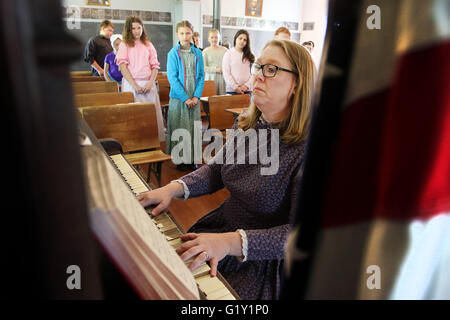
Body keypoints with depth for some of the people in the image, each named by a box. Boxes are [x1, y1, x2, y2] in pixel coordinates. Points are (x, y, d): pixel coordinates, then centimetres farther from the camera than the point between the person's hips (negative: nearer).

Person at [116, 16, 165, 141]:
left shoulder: (148, 45, 14)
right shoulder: (124, 45, 6)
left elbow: (155, 66, 9)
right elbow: (123, 66, -4)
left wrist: (150, 83, -8)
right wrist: (135, 85, -13)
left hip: (148, 84, 3)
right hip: (131, 84, -2)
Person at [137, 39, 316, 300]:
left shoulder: (308, 149, -24)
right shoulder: (245, 125, 0)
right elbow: (217, 170, 11)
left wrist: (231, 242, -35)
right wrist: (174, 188, -6)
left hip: (264, 258, -6)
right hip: (222, 226, 6)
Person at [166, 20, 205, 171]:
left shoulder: (198, 53, 6)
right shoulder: (173, 54, -3)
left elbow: (201, 76, 6)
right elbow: (172, 77, -8)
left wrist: (196, 96, -7)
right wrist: (185, 98, -14)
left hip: (194, 98, 3)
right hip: (178, 98, -3)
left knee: (193, 128, 6)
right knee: (178, 129, 2)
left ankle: (191, 159, 17)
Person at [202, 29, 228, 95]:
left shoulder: (224, 50, 8)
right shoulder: (206, 51, 2)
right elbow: (203, 67, -5)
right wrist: (215, 69, -14)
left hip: (222, 78, 2)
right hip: (211, 78, -2)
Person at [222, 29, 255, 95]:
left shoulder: (249, 55, 11)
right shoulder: (228, 54, 2)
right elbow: (226, 74, -4)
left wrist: (247, 85, -8)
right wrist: (235, 87, -10)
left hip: (247, 90, 3)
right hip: (232, 90, -2)